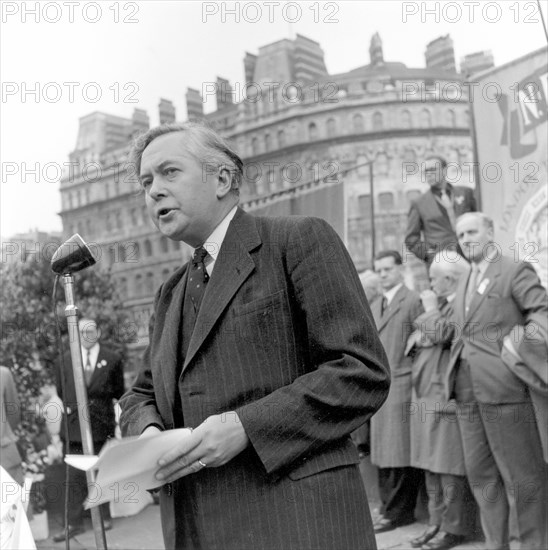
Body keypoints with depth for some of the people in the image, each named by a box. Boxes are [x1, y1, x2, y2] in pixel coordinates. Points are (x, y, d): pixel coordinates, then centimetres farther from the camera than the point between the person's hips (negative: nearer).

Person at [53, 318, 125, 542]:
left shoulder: (113, 359, 1)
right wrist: (73, 405, 4)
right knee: (75, 476, 0)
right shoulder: (66, 360, 7)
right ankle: (74, 523, 4)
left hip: (102, 425, -1)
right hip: (74, 424, 1)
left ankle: (104, 517, 22)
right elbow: (61, 391, 15)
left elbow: (118, 391, 6)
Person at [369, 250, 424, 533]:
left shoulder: (413, 301, -6)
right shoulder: (374, 305, 18)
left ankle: (398, 512, 6)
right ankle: (389, 507, 19)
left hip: (403, 385, -7)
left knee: (401, 453, -2)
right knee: (382, 452, 10)